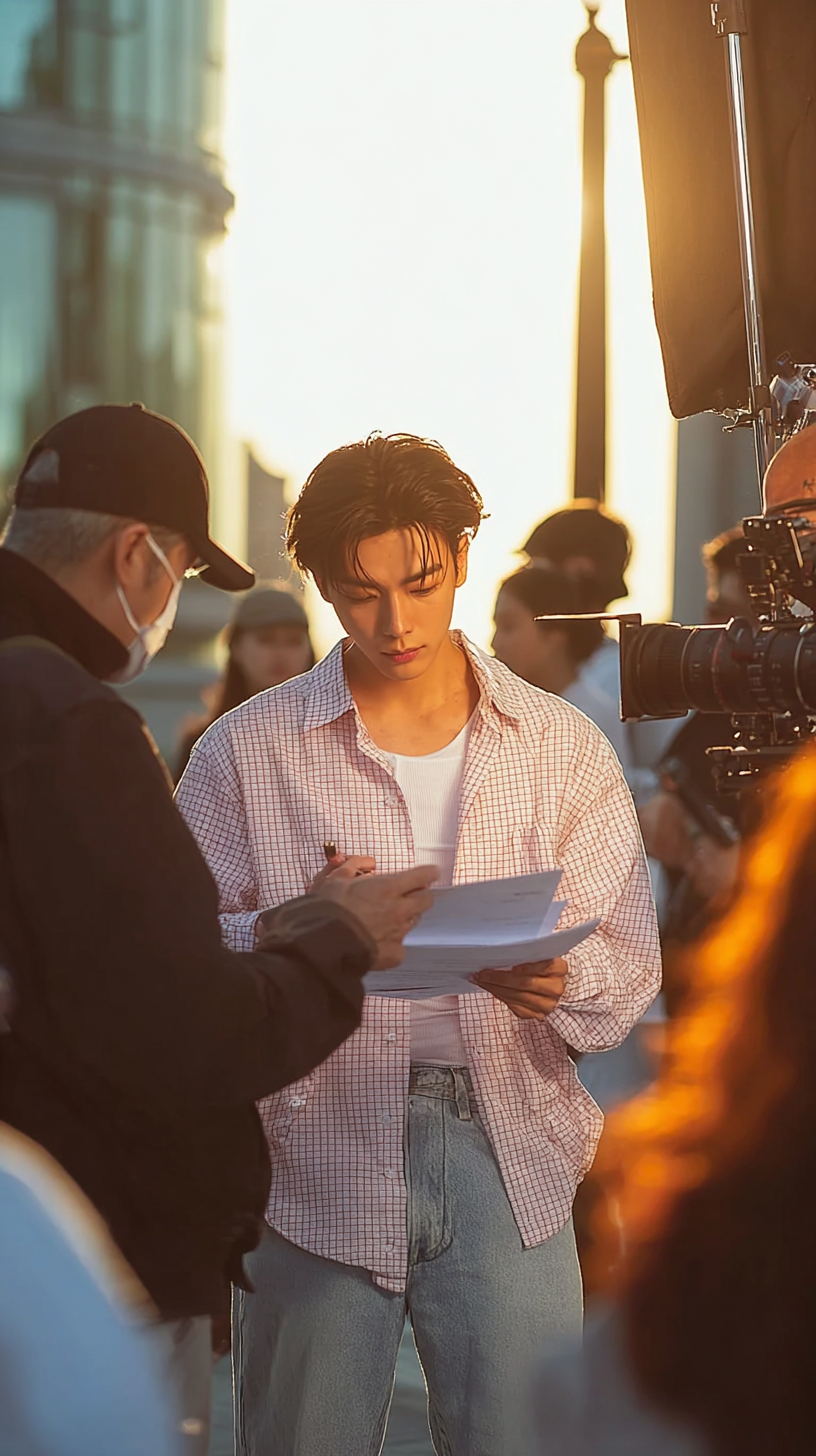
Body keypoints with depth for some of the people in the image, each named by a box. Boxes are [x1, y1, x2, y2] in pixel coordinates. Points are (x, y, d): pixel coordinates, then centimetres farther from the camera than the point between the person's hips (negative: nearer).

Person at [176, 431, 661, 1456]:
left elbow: (632, 967, 3)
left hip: (508, 1151, 1)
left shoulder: (564, 748, 8)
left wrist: (559, 979, -20)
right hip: (316, 1155, -1)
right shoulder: (249, 750, 4)